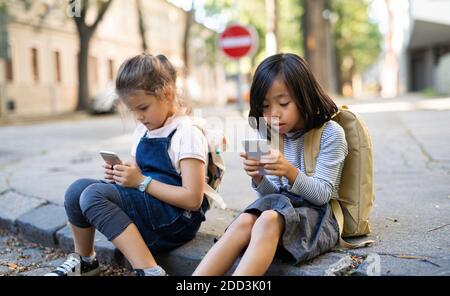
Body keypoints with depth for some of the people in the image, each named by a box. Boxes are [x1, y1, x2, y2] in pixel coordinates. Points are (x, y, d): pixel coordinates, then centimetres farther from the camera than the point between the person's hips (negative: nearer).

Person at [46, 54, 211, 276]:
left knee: (94, 195, -24)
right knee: (78, 188, -6)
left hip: (176, 219, -8)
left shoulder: (188, 134, -13)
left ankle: (149, 271, -26)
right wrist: (120, 175, -4)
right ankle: (84, 260, 15)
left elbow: (193, 199, -19)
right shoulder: (143, 131, 12)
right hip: (144, 204, 8)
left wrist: (141, 181, -20)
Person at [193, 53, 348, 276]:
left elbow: (323, 194, -10)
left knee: (268, 220, -35)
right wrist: (258, 178, -14)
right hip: (281, 206, 5)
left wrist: (290, 171, -28)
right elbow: (273, 194, 9)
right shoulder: (273, 136, 9)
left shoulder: (330, 133, -7)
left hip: (316, 213, -5)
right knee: (243, 222, -28)